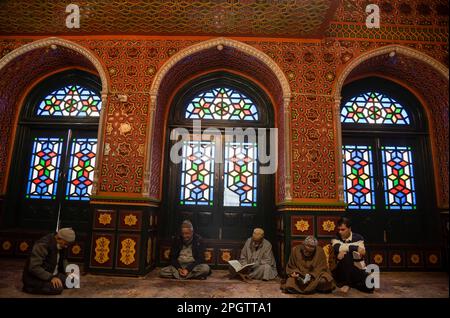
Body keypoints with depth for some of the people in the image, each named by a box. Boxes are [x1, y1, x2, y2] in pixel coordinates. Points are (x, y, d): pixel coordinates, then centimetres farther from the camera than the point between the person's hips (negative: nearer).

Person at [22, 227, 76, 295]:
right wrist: (51, 277, -32)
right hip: (35, 278, -8)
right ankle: (29, 287, -4)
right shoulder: (43, 244, -26)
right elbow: (34, 267, -29)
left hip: (52, 274, 8)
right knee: (58, 288, -26)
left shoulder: (60, 245, -1)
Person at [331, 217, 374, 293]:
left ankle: (351, 282, 8)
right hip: (341, 271, -2)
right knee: (346, 255, -30)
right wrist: (356, 248, -28)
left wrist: (344, 250, -27)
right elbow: (337, 248, -27)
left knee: (369, 286, -23)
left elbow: (359, 256, -14)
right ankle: (346, 282, -14)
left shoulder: (358, 238, -2)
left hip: (358, 270, 2)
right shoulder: (336, 239, -3)